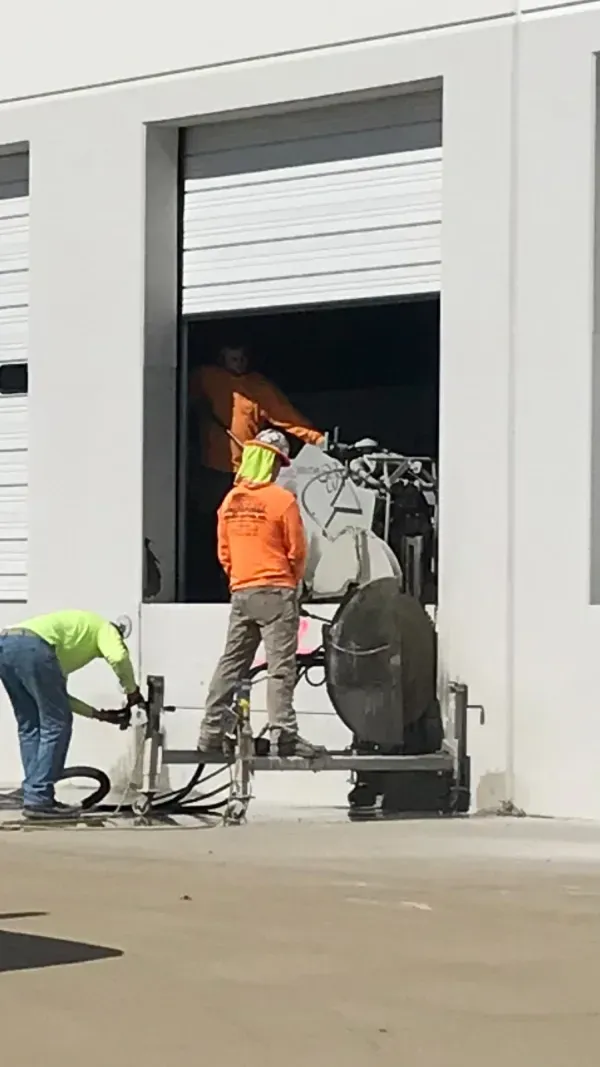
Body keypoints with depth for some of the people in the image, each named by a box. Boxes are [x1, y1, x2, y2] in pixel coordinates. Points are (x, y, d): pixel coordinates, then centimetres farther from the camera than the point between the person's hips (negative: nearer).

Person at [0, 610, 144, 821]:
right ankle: (39, 800, -3)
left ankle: (33, 796, 14)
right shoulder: (105, 629, 23)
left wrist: (97, 714, 38)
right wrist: (132, 691, 14)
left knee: (29, 726, 17)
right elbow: (118, 658, -1)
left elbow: (57, 696, 37)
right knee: (56, 725, 0)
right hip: (32, 646, -8)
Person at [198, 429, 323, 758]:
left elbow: (224, 552, 11)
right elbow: (297, 551, -6)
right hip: (276, 592, -5)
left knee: (231, 664, 10)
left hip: (241, 592, 6)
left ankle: (211, 734, 10)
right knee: (281, 666, -5)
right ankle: (284, 733, -11)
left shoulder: (230, 500, 6)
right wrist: (293, 582, 11)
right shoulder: (282, 500, -10)